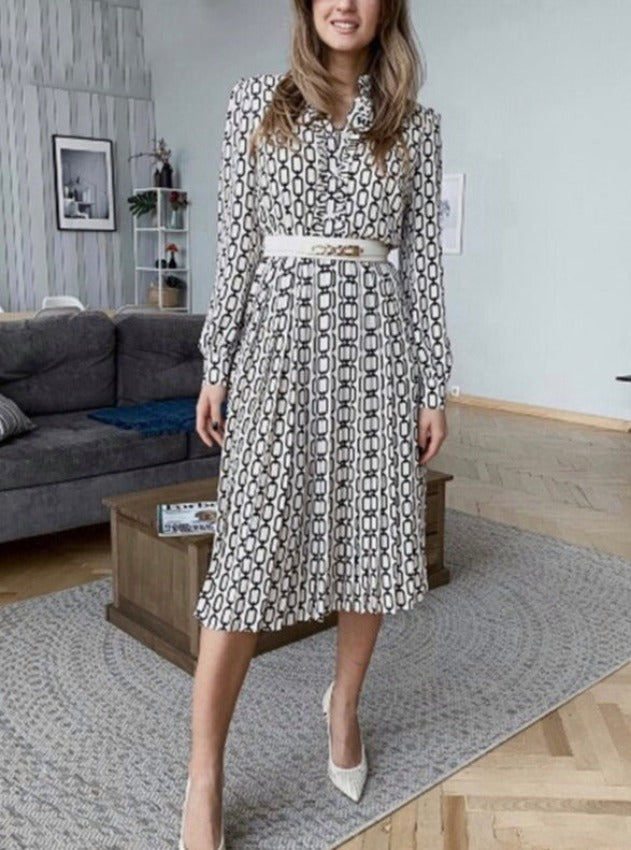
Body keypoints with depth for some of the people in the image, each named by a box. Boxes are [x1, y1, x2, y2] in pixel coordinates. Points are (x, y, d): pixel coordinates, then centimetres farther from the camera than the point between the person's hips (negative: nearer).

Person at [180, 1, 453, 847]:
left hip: (376, 337, 2)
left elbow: (423, 256, 6)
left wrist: (434, 384, 3)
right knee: (253, 550, -5)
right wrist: (216, 363, -1)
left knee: (374, 535, 6)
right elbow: (236, 240, 3)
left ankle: (344, 702, 33)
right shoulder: (257, 100, 7)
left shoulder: (417, 123, 10)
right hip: (280, 331, -2)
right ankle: (203, 778, 7)